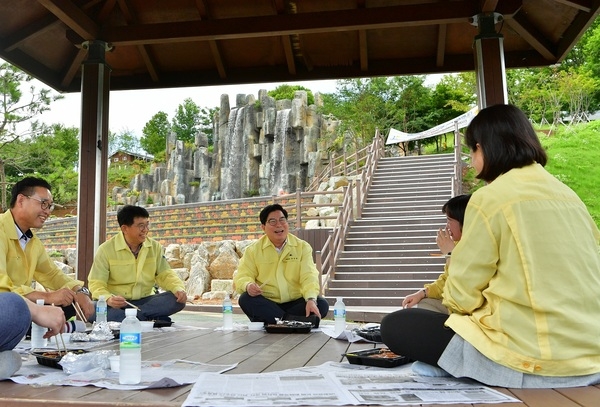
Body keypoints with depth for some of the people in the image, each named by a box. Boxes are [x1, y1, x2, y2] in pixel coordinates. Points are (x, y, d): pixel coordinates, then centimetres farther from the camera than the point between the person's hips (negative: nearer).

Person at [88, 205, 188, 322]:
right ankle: (147, 318, -30)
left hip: (145, 301, 3)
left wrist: (179, 289, -17)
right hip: (117, 304, -3)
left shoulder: (155, 247, 4)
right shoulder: (106, 250, -6)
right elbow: (96, 284, -9)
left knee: (177, 300, -21)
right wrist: (108, 299, -32)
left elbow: (165, 275, 5)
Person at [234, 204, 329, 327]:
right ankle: (291, 320, -30)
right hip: (266, 303, 0)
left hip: (295, 303, 0)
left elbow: (309, 276, -9)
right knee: (245, 299, -28)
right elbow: (242, 277, -1)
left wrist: (311, 299, -28)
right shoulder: (253, 250, 5)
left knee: (322, 304, -25)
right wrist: (248, 285, -26)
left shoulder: (303, 247, 3)